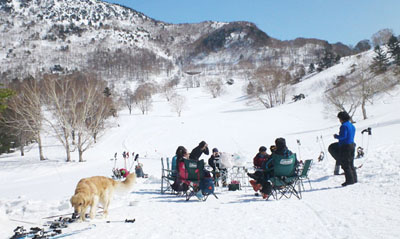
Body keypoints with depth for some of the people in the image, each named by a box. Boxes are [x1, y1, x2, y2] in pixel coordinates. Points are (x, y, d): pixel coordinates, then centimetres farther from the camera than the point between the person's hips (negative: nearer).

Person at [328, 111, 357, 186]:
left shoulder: (344, 126, -15)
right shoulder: (352, 126, 15)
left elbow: (343, 136, -24)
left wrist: (336, 136, -7)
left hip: (345, 146, -9)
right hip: (352, 146, 9)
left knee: (346, 165, -4)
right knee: (350, 163, 16)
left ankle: (349, 180, -4)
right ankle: (354, 178, 20)